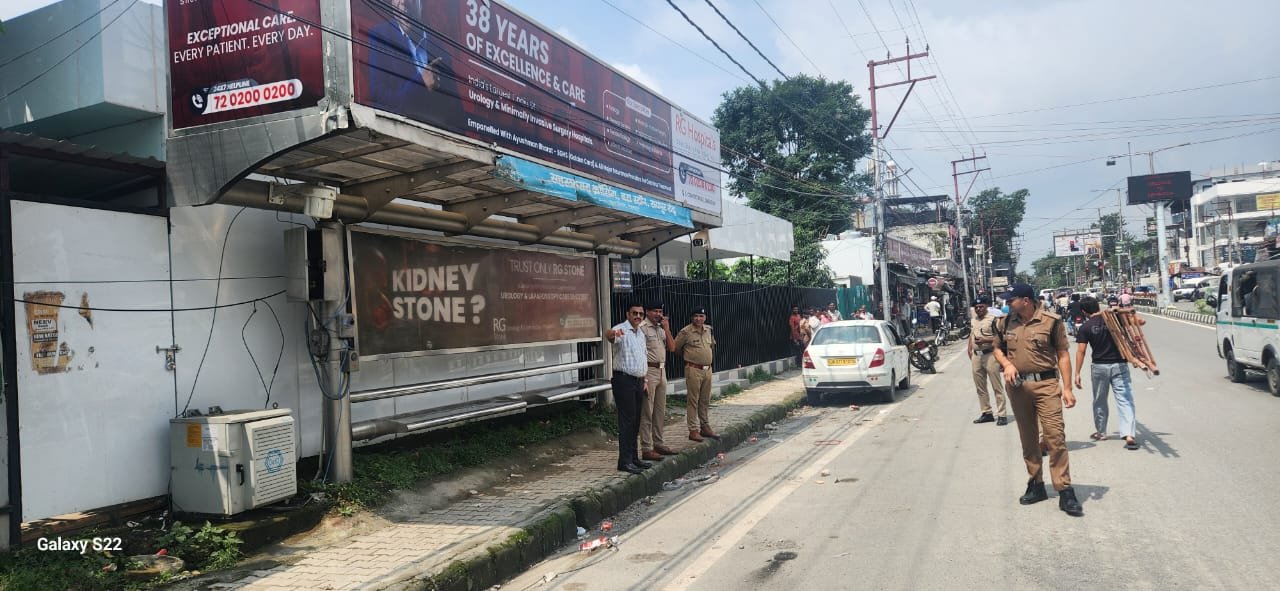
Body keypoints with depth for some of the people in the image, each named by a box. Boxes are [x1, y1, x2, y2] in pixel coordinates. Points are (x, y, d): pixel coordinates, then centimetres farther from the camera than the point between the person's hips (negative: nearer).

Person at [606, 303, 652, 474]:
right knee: (627, 421, -8)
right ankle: (624, 461, -3)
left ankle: (633, 457, 21)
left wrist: (644, 379, 18)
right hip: (624, 380, -8)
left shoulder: (641, 333, 15)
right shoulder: (621, 330, -13)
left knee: (635, 421, 13)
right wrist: (613, 334, -61)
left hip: (638, 381, 8)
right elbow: (609, 336, -37)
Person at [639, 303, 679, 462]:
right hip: (649, 371, -8)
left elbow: (672, 348, 9)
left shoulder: (661, 328, 15)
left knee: (660, 411, 14)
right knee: (647, 412, -6)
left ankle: (658, 443, 24)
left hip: (662, 371, 8)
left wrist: (667, 329, -2)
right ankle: (646, 449, -4)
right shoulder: (642, 328, -10)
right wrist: (644, 378, -20)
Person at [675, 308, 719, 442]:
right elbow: (676, 347, 0)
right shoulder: (686, 332, -10)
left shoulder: (708, 330, 8)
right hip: (694, 370, -6)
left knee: (705, 401, 13)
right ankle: (693, 430, 1)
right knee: (693, 401, -3)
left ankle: (705, 427, 23)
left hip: (707, 369, 6)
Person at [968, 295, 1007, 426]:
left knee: (997, 387, -4)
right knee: (980, 388, 11)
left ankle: (1001, 415, -1)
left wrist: (985, 340, -19)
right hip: (976, 356, 7)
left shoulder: (992, 319, -7)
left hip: (989, 355, -7)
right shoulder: (974, 320, 14)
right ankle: (986, 413, 21)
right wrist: (970, 349, 15)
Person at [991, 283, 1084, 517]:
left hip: (1046, 385, -4)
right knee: (1027, 439, 12)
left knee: (1055, 436, -9)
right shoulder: (1005, 323, 6)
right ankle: (1036, 485, 24)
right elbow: (997, 349, 20)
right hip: (1018, 387, 5)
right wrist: (1006, 364, -2)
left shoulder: (1051, 321, -6)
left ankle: (1065, 491, -4)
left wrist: (1067, 388, -8)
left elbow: (1063, 355, -3)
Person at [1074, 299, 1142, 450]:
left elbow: (1081, 351, -7)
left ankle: (1101, 432, 30)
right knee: (1124, 400, -2)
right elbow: (1141, 321, -2)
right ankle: (1128, 435, -13)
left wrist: (1077, 373, -4)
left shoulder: (1084, 328, -4)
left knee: (1100, 401, 16)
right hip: (1119, 365, 0)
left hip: (1099, 367, 0)